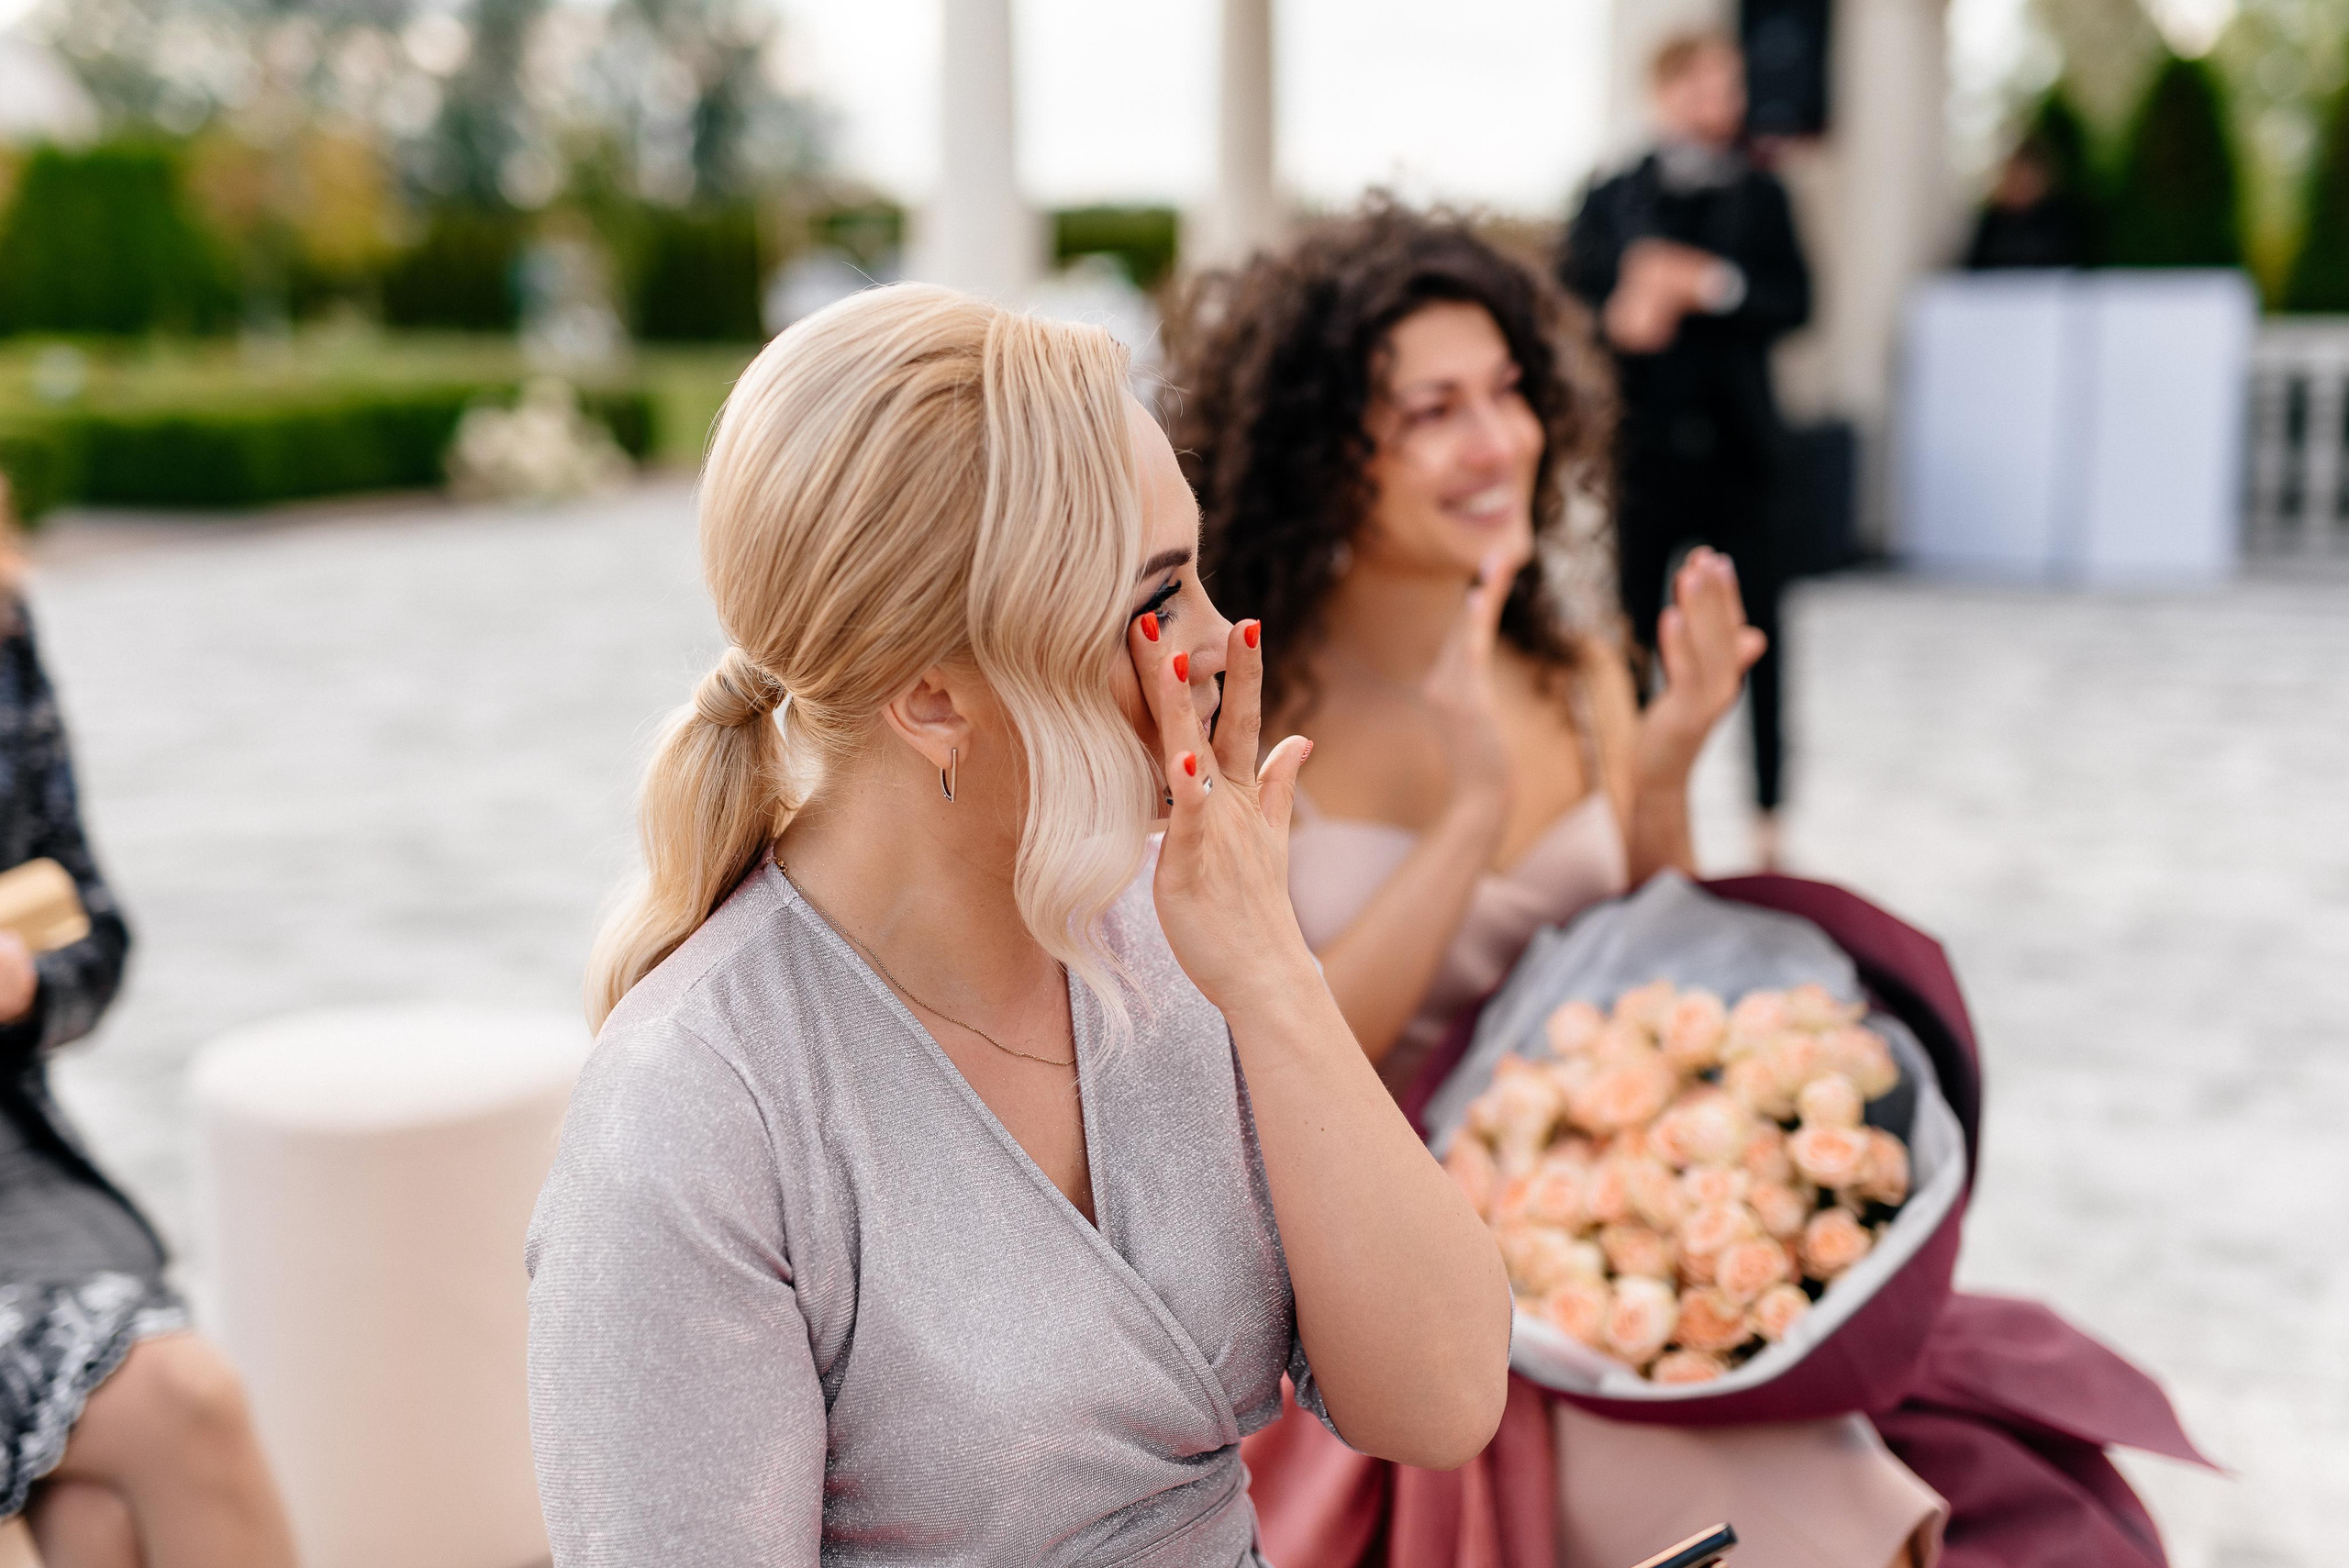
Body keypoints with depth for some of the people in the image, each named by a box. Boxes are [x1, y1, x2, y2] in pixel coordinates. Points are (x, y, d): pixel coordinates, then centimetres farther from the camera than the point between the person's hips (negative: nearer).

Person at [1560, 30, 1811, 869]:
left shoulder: (1759, 195, 9)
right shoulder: (1611, 201, 6)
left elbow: (1794, 300, -1)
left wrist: (1712, 285, -16)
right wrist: (1622, 318, -18)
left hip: (1737, 449, 1)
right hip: (1643, 447, 0)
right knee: (1632, 641, 5)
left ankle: (1768, 816, 10)